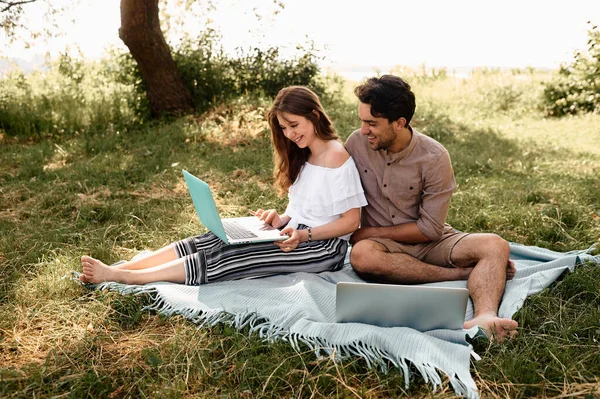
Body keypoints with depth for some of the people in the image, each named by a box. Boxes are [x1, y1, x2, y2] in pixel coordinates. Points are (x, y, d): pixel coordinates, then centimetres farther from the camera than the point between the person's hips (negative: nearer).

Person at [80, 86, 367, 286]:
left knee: (229, 255, -23)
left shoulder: (336, 156, -14)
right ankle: (118, 269, -16)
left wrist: (304, 235, -24)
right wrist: (281, 219, -5)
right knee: (215, 240, -10)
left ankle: (123, 277, -26)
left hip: (322, 246, -8)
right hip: (296, 235, 8)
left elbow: (351, 220, -15)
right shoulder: (302, 157, 14)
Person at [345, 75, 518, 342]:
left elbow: (431, 229, -12)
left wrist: (371, 232, -12)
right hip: (385, 246, 1)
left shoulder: (434, 157, -13)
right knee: (362, 254, -35)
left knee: (494, 245, -24)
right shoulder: (357, 143, -7)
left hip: (428, 242, 0)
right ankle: (465, 273, -22)